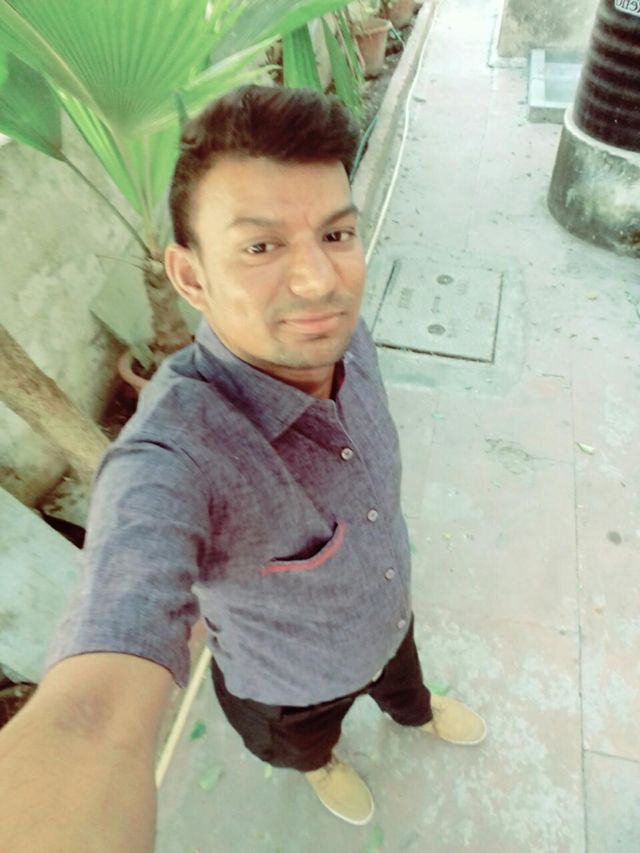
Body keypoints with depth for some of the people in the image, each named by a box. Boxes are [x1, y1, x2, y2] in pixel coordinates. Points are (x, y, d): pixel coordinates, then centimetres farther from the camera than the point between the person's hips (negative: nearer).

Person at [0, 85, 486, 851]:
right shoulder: (169, 463, -46)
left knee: (399, 676, 37)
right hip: (291, 684, -4)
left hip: (388, 610, 4)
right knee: (306, 739, 32)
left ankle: (416, 712, 73)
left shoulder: (339, 334, -25)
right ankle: (321, 762, 69)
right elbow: (95, 723, -58)